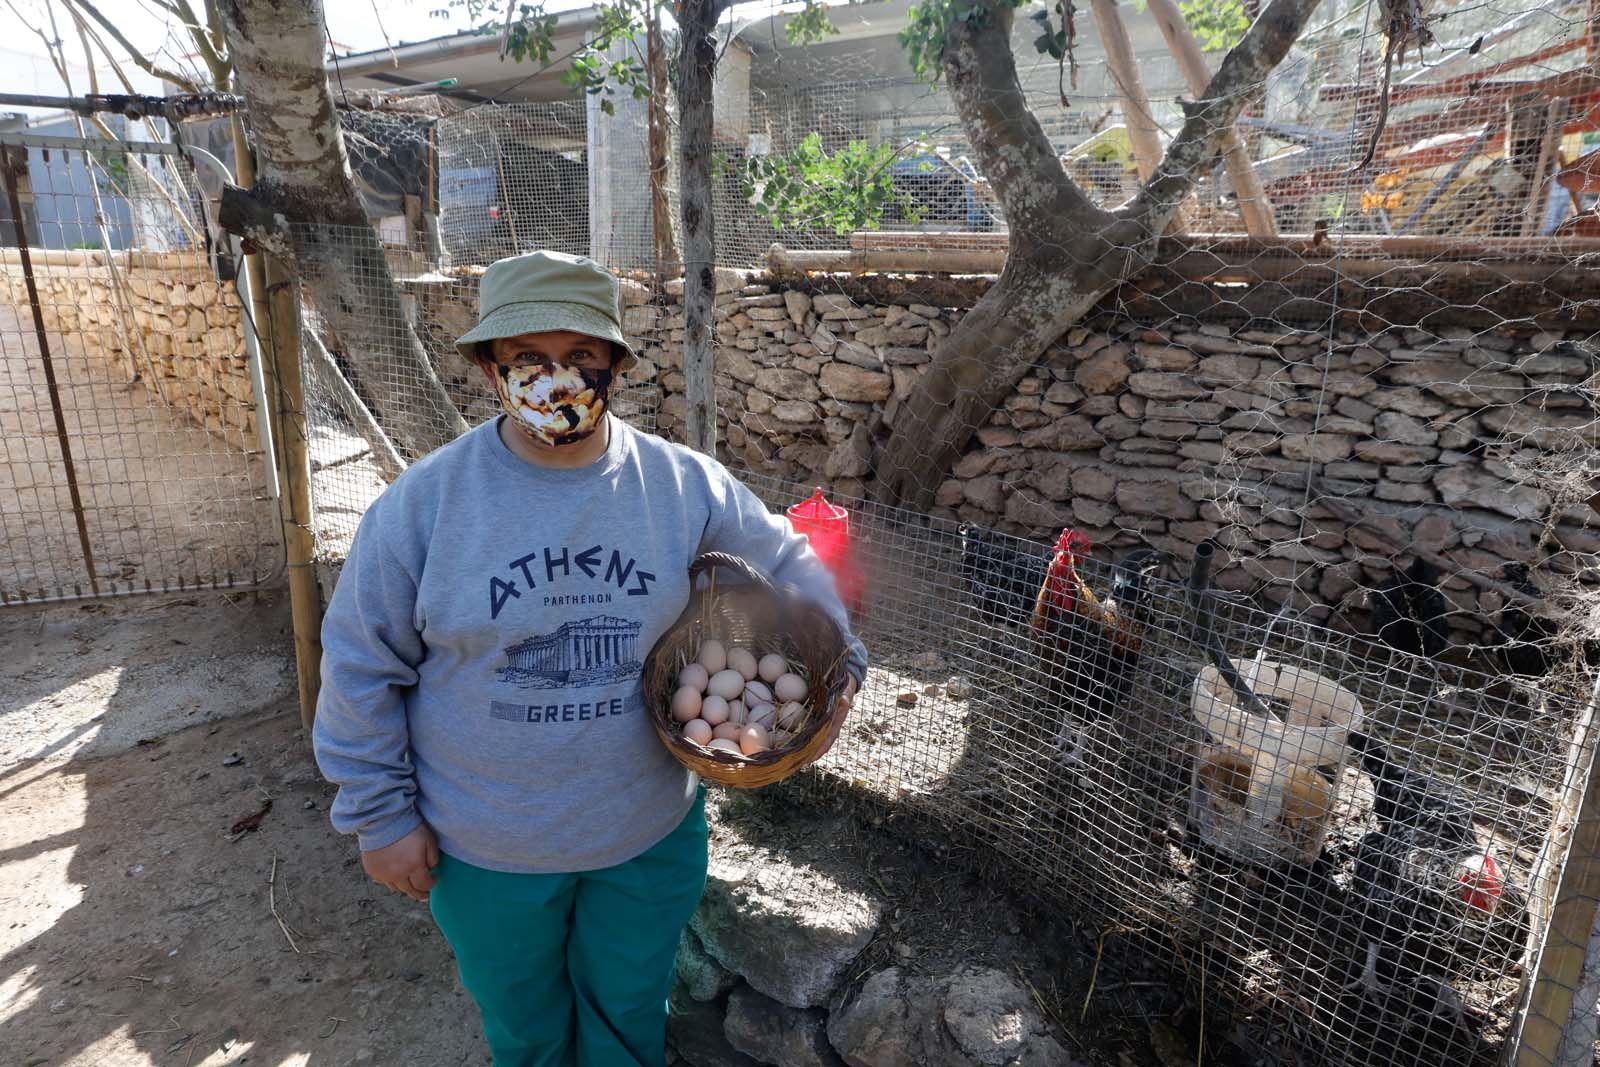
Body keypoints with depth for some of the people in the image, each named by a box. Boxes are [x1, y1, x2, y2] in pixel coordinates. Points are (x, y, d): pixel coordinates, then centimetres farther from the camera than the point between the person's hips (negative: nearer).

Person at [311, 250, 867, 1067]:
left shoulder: (688, 486, -11)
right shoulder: (423, 502, -15)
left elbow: (788, 565, 2)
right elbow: (363, 670, -7)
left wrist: (835, 663, -11)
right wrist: (381, 814, -4)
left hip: (650, 836, 1)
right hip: (485, 851, 0)